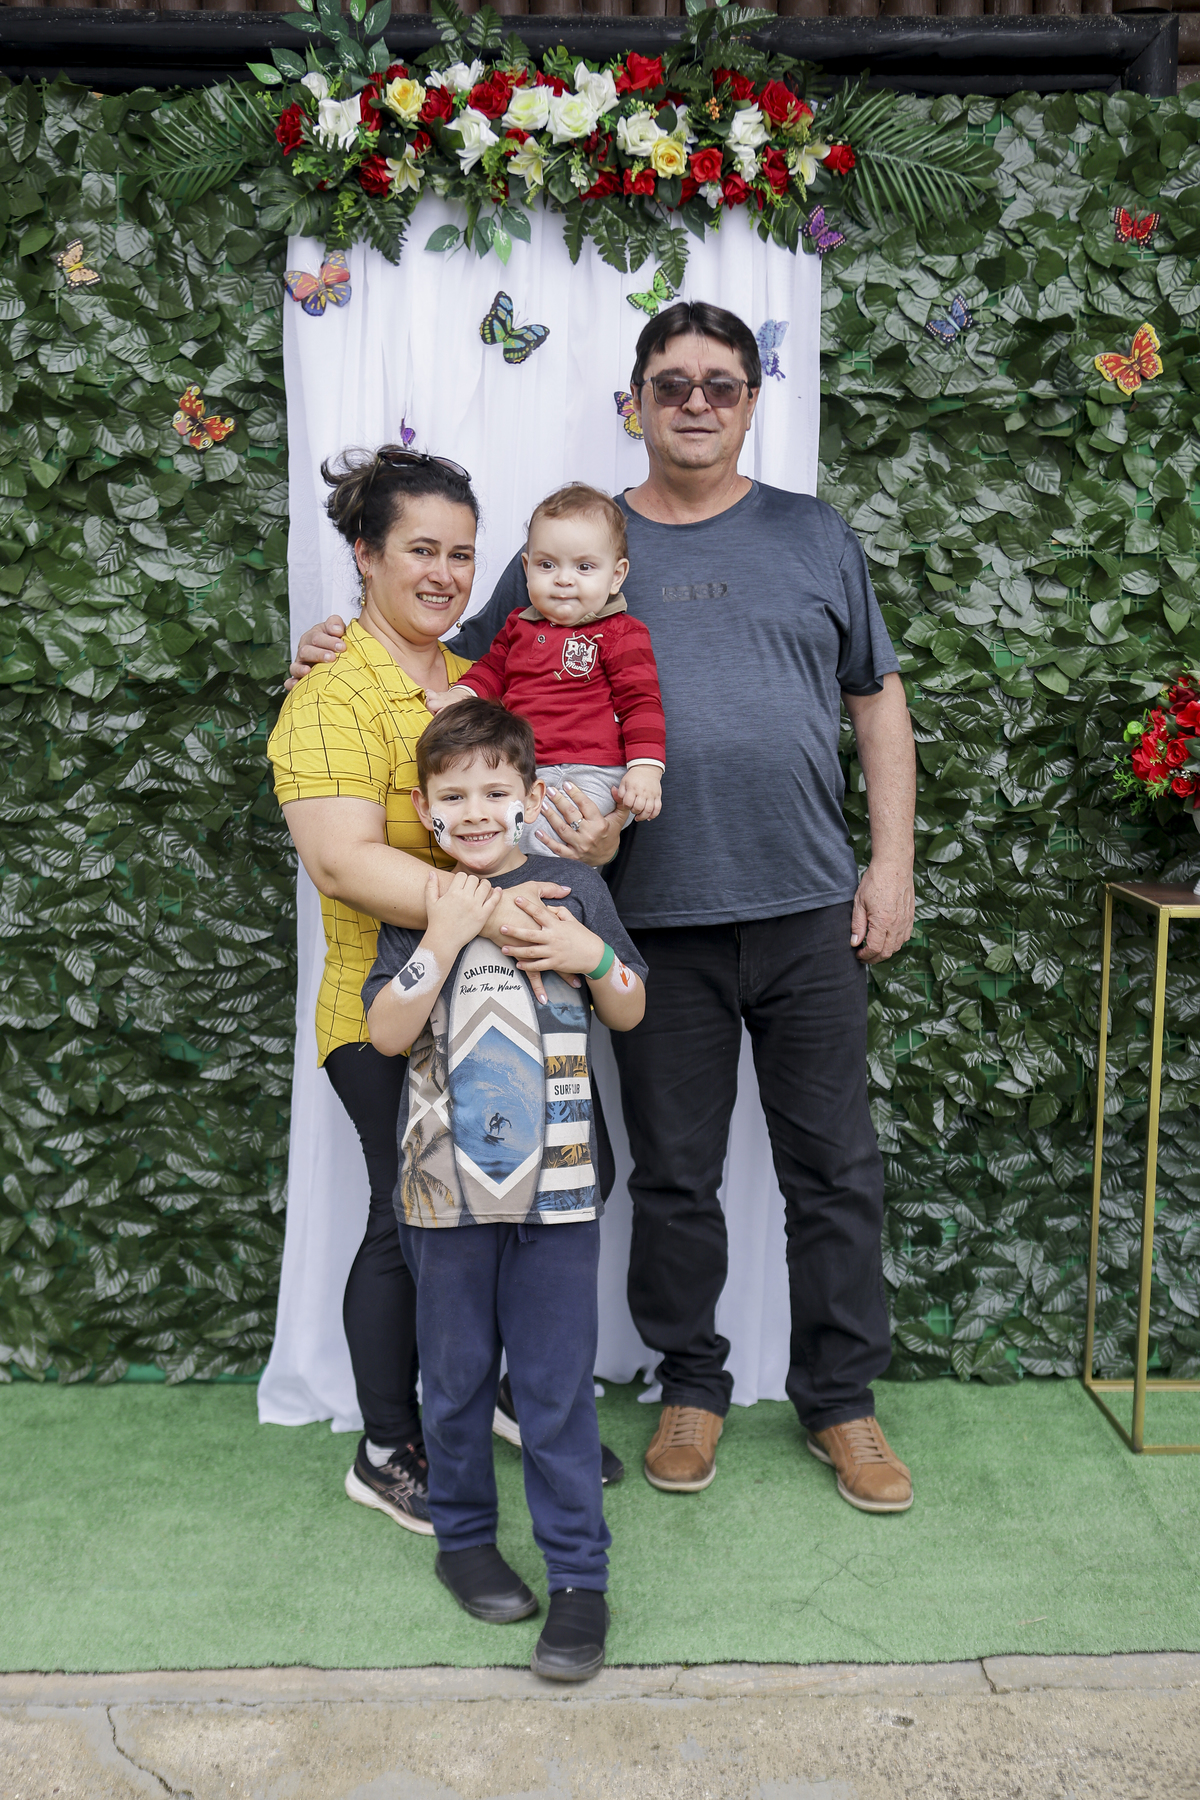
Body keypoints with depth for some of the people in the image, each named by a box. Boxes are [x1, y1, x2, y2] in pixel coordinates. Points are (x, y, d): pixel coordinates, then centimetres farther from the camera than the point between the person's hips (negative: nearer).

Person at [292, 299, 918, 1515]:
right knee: (674, 1175, 10)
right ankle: (691, 1390, 29)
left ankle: (840, 1401, 25)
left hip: (809, 912, 1)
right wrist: (345, 653, -7)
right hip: (658, 922, 0)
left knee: (835, 1170, 8)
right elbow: (465, 674, 10)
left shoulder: (812, 537, 9)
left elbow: (878, 702, 11)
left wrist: (890, 865, 3)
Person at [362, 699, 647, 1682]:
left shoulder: (573, 890, 2)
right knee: (456, 1378, 14)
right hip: (447, 1188, 1)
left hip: (556, 1187, -1)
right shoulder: (417, 906, 2)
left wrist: (593, 957, -9)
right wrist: (442, 942, -17)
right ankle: (464, 1537, 34)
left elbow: (630, 1014, 10)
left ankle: (579, 1576, 14)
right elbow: (386, 1034, -7)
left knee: (558, 1385, 3)